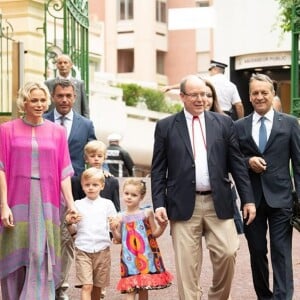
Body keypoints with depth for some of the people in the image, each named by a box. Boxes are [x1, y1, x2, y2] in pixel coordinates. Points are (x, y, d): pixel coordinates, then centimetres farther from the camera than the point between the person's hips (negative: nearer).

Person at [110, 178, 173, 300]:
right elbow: (119, 239, 7)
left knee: (144, 289, 8)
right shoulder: (120, 217, 1)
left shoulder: (147, 213, -2)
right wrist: (113, 230, -11)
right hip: (129, 257, 0)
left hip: (146, 255, 0)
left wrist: (162, 226, -13)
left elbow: (154, 233, 5)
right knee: (130, 289, -6)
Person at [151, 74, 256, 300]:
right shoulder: (166, 127, 5)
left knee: (228, 253, -6)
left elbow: (237, 164, 8)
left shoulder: (224, 123, 9)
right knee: (187, 264, 0)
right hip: (184, 205, -1)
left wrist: (247, 199, 3)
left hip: (218, 203, 1)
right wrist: (159, 204, -4)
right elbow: (158, 170, 5)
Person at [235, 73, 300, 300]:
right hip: (252, 198, 2)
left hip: (280, 197, -2)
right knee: (257, 252, 11)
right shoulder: (239, 127, 7)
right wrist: (248, 161, -12)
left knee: (281, 253, -6)